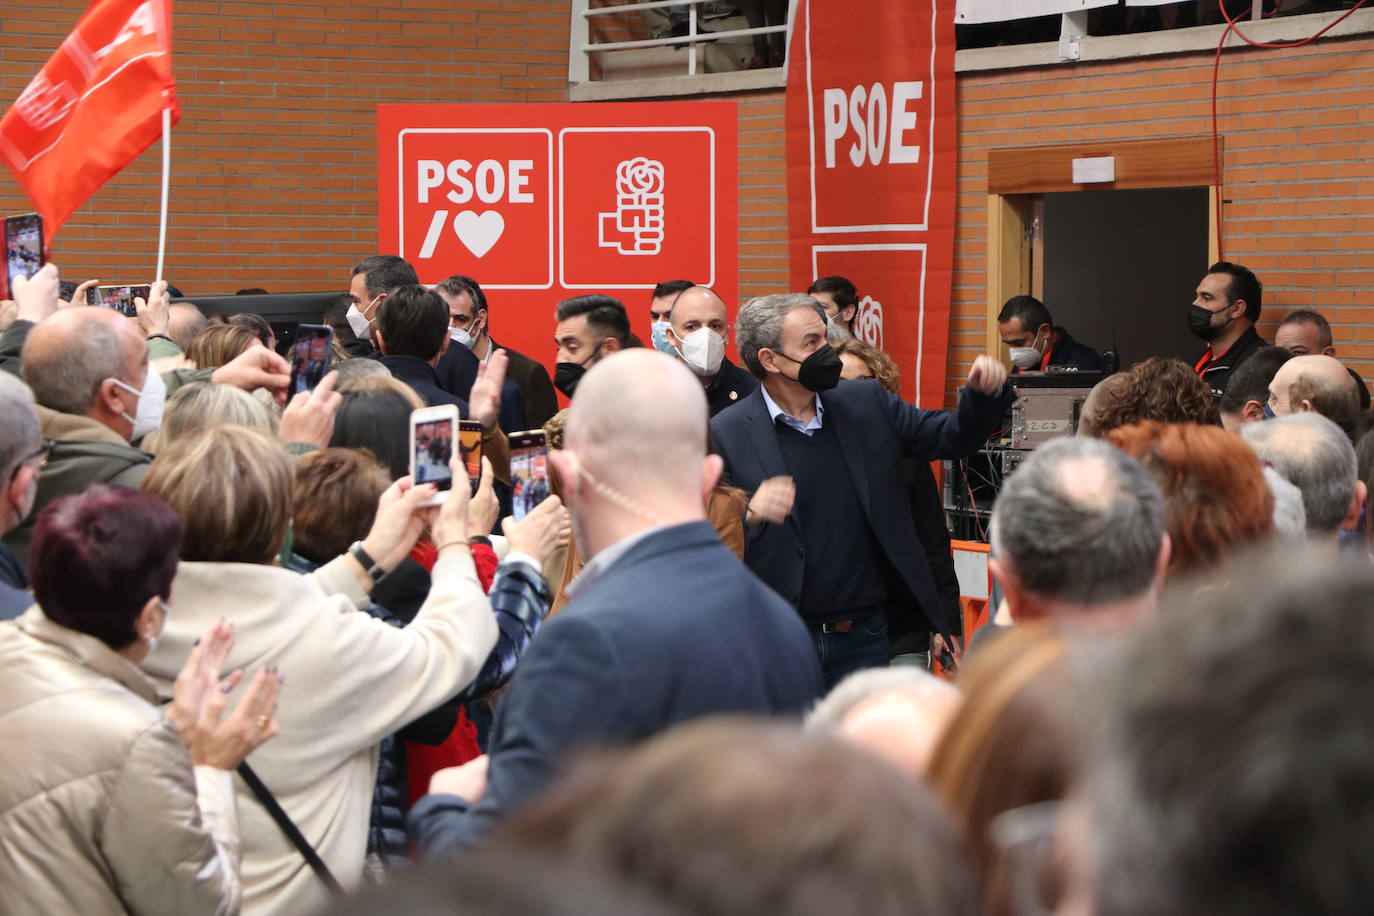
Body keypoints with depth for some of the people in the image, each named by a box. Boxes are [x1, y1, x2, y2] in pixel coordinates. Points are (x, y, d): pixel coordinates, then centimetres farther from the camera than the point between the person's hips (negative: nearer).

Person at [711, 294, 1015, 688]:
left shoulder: (866, 404, 6)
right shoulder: (725, 434, -8)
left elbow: (953, 436, 13)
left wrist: (983, 394, -6)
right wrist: (749, 515, -29)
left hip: (865, 638, 4)